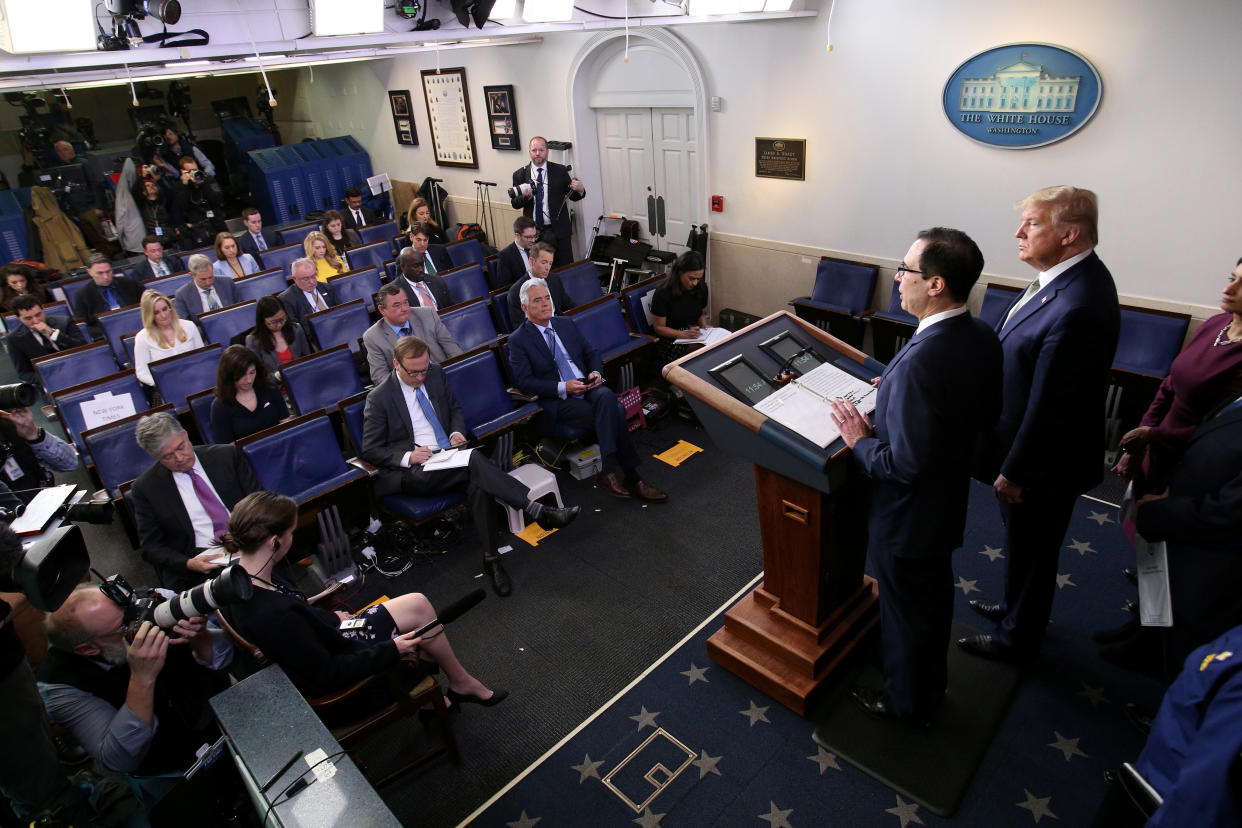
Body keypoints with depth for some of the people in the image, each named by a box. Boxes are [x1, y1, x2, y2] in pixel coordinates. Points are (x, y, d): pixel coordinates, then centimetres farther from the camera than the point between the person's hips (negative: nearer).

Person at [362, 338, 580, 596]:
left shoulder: (436, 373, 9)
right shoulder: (378, 398, -5)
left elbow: (455, 409, 22)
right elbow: (370, 450, -2)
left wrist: (456, 432, -1)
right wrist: (407, 457, -19)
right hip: (413, 469, -5)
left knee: (478, 483, -30)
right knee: (474, 461, -32)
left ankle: (491, 559, -24)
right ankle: (539, 512, -34)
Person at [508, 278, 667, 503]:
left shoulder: (566, 324, 17)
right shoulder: (518, 339, 0)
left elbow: (591, 352, 21)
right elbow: (524, 382, -8)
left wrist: (596, 372, -2)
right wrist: (563, 388, -18)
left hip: (588, 387, 4)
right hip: (558, 400, -4)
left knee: (607, 397, -33)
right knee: (615, 413, -28)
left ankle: (609, 473, -29)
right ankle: (630, 478, -23)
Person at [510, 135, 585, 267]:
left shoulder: (560, 171, 2)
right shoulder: (520, 175, 4)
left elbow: (573, 196, 5)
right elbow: (514, 203, 4)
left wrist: (580, 190, -19)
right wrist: (526, 196, -18)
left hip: (557, 230, -1)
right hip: (532, 231, 1)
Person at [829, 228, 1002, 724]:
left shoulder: (920, 360, -36)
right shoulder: (983, 338, -8)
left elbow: (905, 464, -33)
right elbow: (987, 418, 6)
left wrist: (861, 441, -15)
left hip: (908, 514, -9)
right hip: (949, 501, 9)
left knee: (905, 609, 15)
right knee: (935, 595, 29)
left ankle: (907, 703, 41)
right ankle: (931, 684, 54)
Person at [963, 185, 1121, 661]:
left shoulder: (1078, 307, -33)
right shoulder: (1072, 275, -1)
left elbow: (1048, 405, -28)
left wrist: (1013, 472, -18)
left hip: (1044, 462, -9)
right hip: (1032, 445, 9)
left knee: (1030, 550, 14)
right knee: (1022, 542, 28)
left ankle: (1017, 637, 38)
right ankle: (1017, 608, 52)